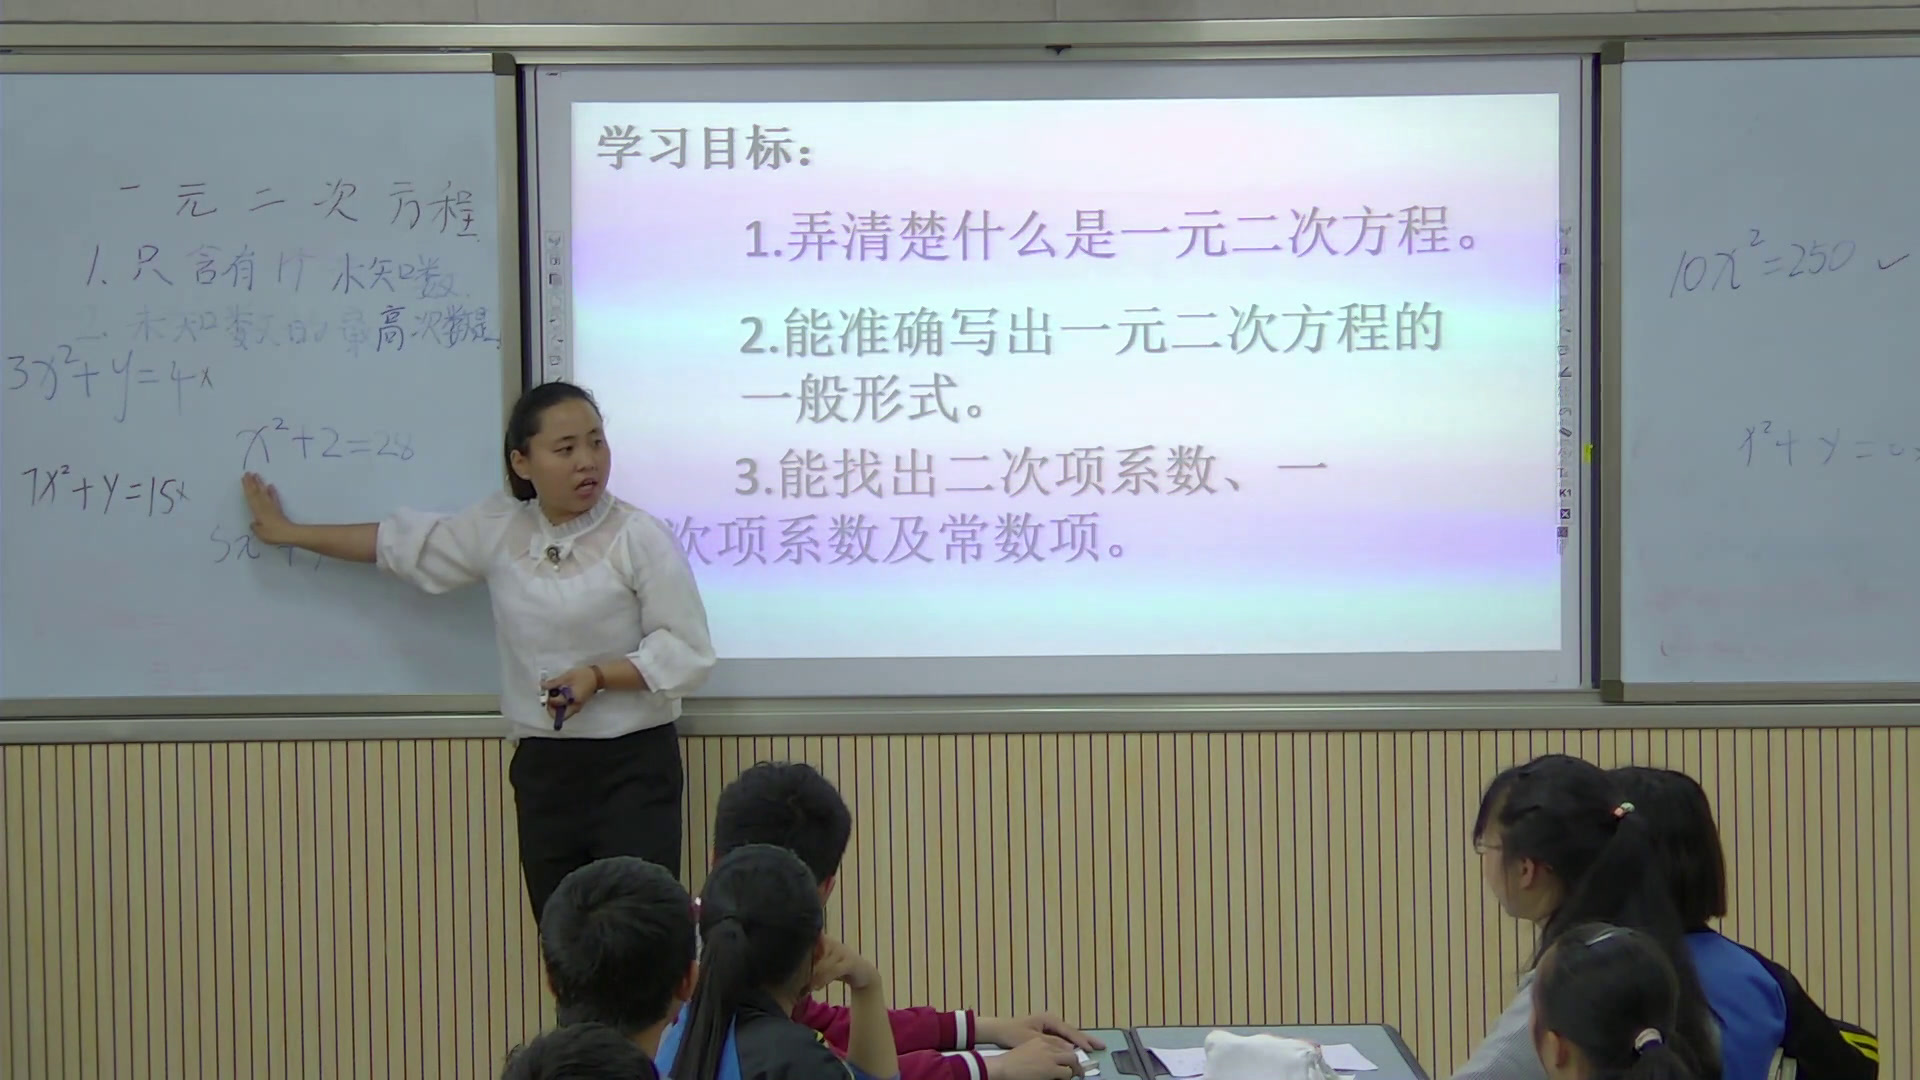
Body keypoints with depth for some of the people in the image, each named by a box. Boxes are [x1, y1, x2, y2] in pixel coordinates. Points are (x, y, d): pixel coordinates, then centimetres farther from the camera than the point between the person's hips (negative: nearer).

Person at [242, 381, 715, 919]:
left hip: (632, 766, -5)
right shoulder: (498, 529, 8)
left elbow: (687, 653, -5)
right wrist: (288, 532, 27)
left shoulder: (638, 537, -6)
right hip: (543, 768, 5)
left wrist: (597, 676, -18)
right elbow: (400, 543, 20)